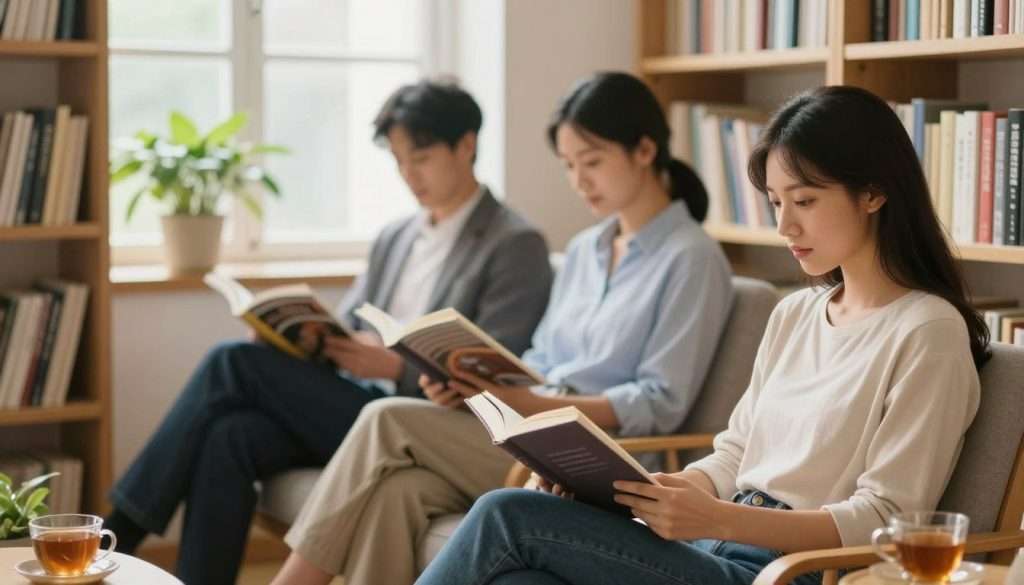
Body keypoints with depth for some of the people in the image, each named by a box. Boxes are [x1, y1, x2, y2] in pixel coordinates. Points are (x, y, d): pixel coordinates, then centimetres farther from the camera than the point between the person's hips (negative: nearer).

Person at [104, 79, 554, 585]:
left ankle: (119, 535, -11)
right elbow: (345, 331, 17)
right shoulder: (393, 238, 20)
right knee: (229, 437, -24)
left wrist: (397, 368, -23)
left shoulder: (516, 245, -3)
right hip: (351, 408, 7)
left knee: (237, 363, -18)